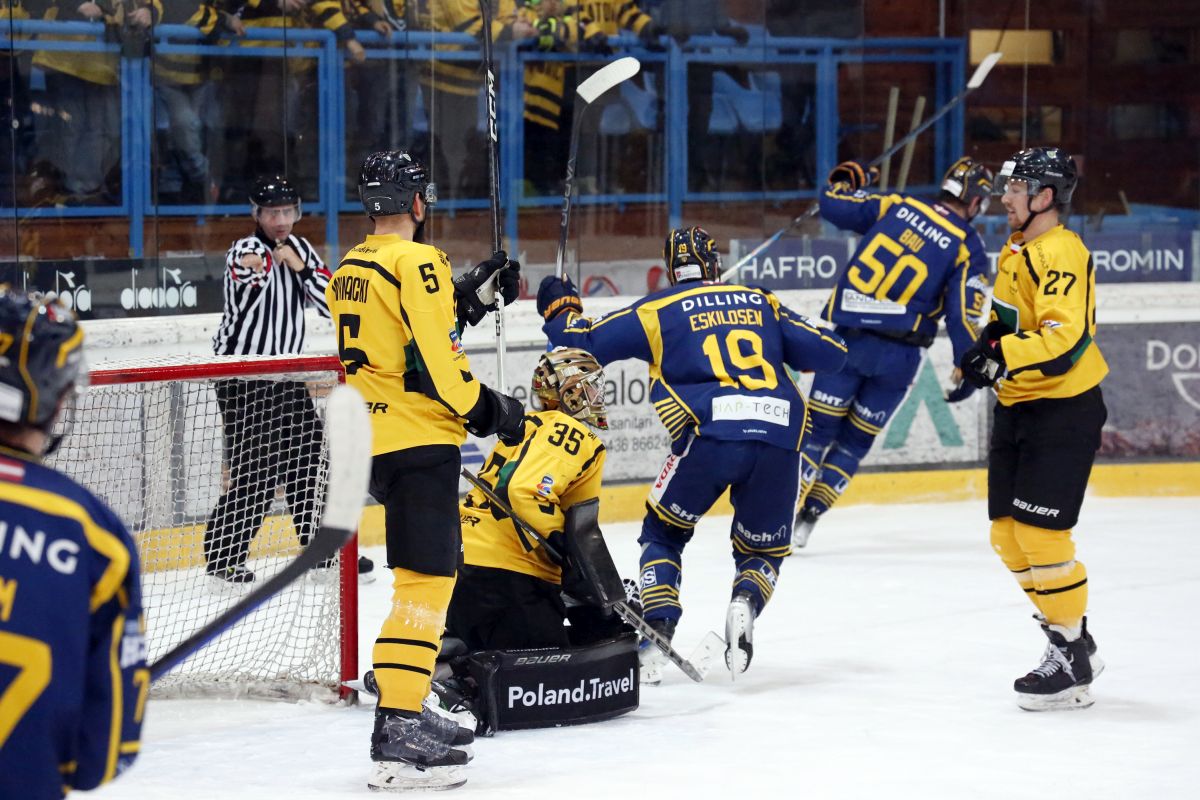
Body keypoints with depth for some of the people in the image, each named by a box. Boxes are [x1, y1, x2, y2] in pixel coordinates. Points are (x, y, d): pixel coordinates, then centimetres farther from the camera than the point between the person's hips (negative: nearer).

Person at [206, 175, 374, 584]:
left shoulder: (300, 249, 8)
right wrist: (253, 267, -54)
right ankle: (223, 555, 0)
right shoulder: (245, 251, -13)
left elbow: (330, 304, 2)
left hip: (285, 373, 7)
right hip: (242, 376, -7)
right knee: (255, 472, -11)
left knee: (310, 458, 9)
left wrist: (303, 268, -12)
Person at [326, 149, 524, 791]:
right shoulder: (417, 261, -12)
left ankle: (408, 710, 23)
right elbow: (436, 360, -17)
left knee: (428, 572, 19)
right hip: (419, 438, -9)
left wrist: (467, 296, 16)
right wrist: (488, 408, -4)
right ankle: (398, 727, -18)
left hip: (374, 440, 9)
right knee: (426, 577, -11)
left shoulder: (349, 269, 15)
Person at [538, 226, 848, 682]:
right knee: (762, 550, 21)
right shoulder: (761, 302, 24)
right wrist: (794, 338, 42)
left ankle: (657, 636, 2)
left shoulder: (658, 310, 16)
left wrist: (559, 309, 37)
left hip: (710, 434, -2)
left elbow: (586, 344, 16)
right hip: (780, 437, 2)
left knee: (662, 534, 20)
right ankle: (745, 604, -12)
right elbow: (830, 354, 20)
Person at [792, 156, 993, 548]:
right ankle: (808, 520, 10)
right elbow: (963, 317, -8)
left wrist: (846, 180, 25)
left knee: (819, 428, 8)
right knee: (854, 441, 13)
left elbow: (834, 206, 5)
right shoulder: (967, 248, -3)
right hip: (897, 355, -2)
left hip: (847, 338, 2)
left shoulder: (897, 206, 4)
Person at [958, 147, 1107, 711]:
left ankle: (1072, 665, -2)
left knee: (1041, 535, -12)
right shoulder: (1015, 250, 14)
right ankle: (1074, 640, 24)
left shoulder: (1061, 253, -18)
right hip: (1015, 410, 10)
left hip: (1063, 414, -10)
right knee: (1009, 536, 10)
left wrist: (1001, 358, -35)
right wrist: (984, 354, 9)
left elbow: (1065, 339, -29)